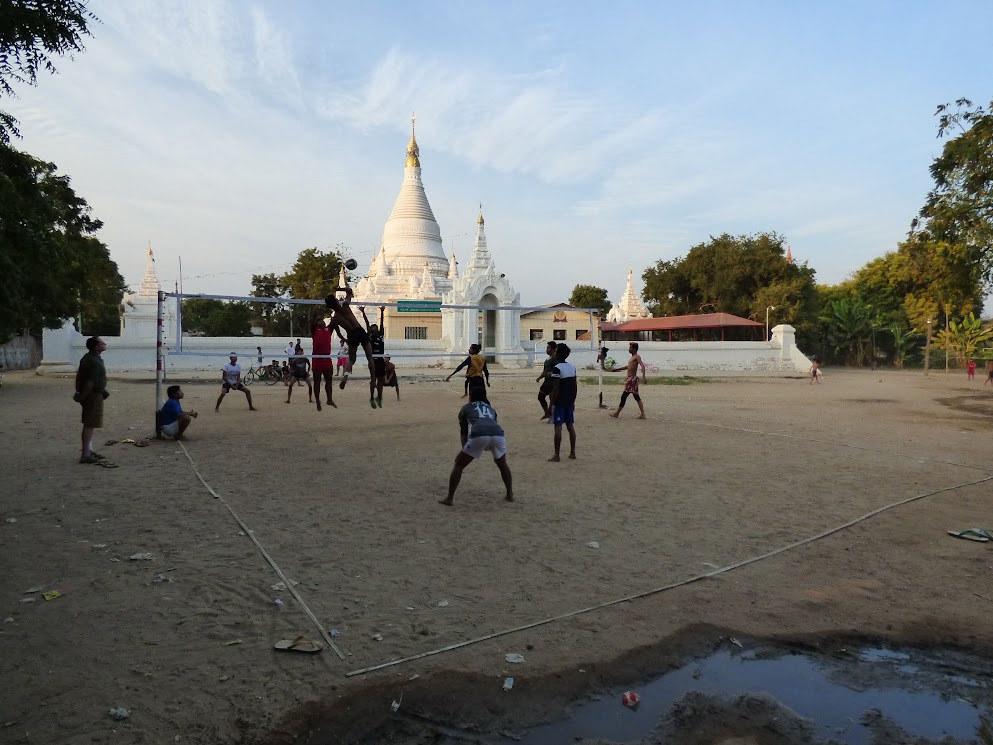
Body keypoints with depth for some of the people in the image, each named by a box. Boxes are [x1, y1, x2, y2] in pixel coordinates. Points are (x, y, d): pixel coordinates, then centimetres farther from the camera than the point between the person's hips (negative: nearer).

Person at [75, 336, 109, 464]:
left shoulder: (87, 358, 9)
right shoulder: (95, 362, -22)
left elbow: (79, 375, 14)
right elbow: (90, 383, -24)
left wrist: (78, 392, 17)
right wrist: (82, 397, -14)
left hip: (88, 394, 10)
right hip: (94, 395, -10)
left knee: (89, 424, 18)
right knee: (89, 424, -6)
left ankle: (88, 450, 29)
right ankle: (85, 455, -3)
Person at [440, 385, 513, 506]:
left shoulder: (466, 408, 30)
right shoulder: (490, 408, 37)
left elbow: (463, 432, 30)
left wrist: (464, 447, 37)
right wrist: (488, 447, 51)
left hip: (479, 435, -3)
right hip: (498, 434, 3)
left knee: (459, 464, 15)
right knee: (502, 464, 32)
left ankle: (450, 498, 12)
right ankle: (510, 495, 33)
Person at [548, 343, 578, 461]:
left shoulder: (557, 368, -14)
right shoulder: (572, 367, 8)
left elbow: (556, 388, -18)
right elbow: (575, 386, 11)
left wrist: (551, 403, -13)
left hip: (559, 403, -7)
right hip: (570, 402, 7)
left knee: (558, 427, -4)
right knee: (570, 426, 12)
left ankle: (556, 455, -1)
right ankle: (572, 453, 17)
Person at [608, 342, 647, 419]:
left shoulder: (637, 356, -10)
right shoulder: (632, 357, 17)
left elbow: (642, 365, -24)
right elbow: (628, 367, 32)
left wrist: (643, 376, -38)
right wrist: (617, 369, 38)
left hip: (632, 379, -9)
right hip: (630, 379, 9)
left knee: (623, 396, -2)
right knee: (637, 397, 7)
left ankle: (617, 413, 5)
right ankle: (642, 414, 7)